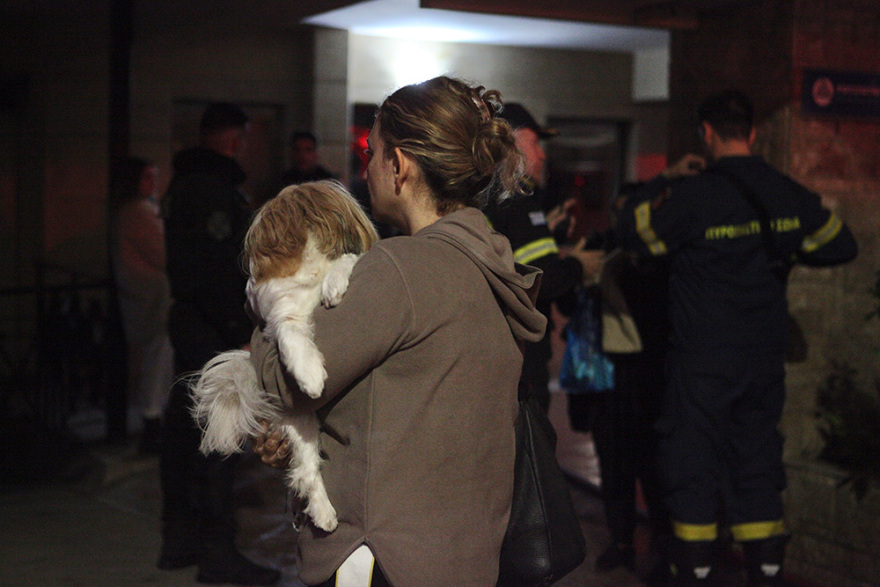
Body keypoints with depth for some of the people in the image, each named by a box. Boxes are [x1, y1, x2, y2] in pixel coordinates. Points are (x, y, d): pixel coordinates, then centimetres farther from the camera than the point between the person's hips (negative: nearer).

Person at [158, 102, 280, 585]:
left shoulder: (182, 184, 18)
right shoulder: (215, 187, -14)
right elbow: (218, 268, -21)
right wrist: (240, 332, -20)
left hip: (186, 320, 11)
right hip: (212, 328, -11)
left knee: (184, 428, 14)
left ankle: (179, 538, 23)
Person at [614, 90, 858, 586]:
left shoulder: (693, 195, -14)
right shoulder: (791, 195, 0)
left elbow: (632, 228, -2)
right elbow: (842, 245, 13)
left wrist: (664, 180, 9)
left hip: (703, 360, -4)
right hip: (766, 358, 5)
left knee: (693, 470, 5)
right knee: (758, 470, 13)